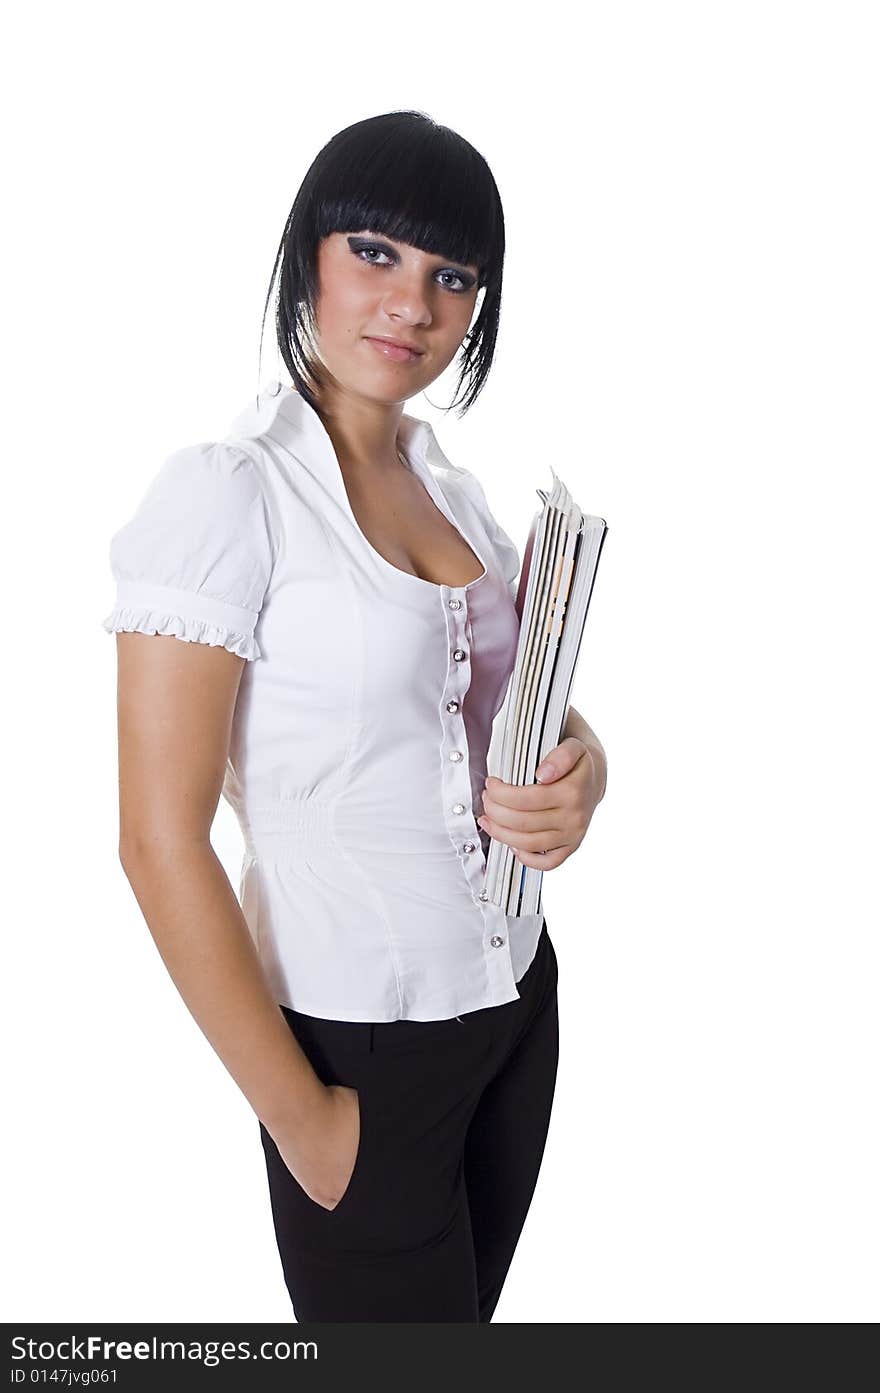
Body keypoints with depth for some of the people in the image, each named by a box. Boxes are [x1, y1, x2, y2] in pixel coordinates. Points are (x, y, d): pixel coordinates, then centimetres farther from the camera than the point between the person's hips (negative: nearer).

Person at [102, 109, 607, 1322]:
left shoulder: (454, 491, 3)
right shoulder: (225, 494, -18)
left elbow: (536, 706, 12)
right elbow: (160, 842, -19)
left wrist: (580, 777, -12)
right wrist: (298, 1113, -14)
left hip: (518, 998, 7)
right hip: (358, 1043, -6)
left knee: (470, 1307, 23)